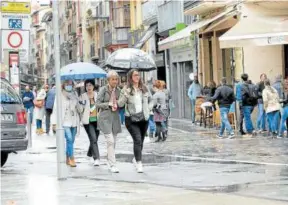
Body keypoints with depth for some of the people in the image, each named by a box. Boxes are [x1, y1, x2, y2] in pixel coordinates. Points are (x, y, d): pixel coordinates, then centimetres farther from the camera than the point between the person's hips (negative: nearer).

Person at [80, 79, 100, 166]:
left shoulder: (97, 95, 5)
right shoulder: (83, 96, 0)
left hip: (96, 119, 3)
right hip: (87, 121, -3)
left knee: (94, 139, 12)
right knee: (93, 139, -14)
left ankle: (90, 153, 38)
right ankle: (96, 158, -16)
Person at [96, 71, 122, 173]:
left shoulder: (118, 90, 8)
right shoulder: (103, 89, -6)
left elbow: (121, 104, 17)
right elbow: (97, 104, -7)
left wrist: (117, 105, -4)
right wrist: (109, 104, -16)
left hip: (115, 117, 5)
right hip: (105, 117, -5)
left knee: (113, 142, 9)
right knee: (110, 141, -13)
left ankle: (111, 164, 19)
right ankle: (112, 165, -12)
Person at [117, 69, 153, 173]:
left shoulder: (144, 88, 7)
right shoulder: (126, 90, -4)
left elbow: (151, 101, 19)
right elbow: (120, 104, -10)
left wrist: (148, 109, 3)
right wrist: (125, 95, -25)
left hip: (143, 118, 4)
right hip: (131, 119, -4)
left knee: (141, 141, 13)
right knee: (137, 140, -16)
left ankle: (136, 159, 35)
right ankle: (139, 163, -14)